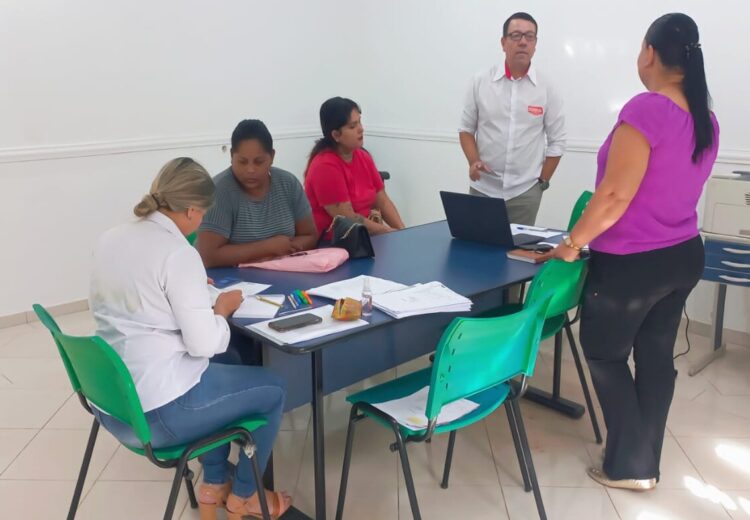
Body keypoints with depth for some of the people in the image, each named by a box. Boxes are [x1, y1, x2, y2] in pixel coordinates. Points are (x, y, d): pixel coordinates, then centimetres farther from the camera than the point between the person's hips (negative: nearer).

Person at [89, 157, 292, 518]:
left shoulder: (110, 239, 5)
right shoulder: (178, 253, -20)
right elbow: (205, 343, -21)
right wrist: (222, 308, -2)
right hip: (154, 410, -9)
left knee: (220, 370, 31)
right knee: (272, 389, 11)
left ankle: (215, 483, 36)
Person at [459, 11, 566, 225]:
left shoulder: (546, 89, 0)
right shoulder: (480, 82, 1)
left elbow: (557, 141, 4)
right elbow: (466, 129, 8)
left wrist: (541, 183, 2)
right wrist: (473, 161, -8)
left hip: (525, 192, 0)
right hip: (483, 188, 1)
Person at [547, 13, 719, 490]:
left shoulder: (646, 111, -21)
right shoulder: (707, 119, 5)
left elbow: (615, 196, -22)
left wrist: (572, 244, -10)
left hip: (631, 264, -8)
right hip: (684, 256, 8)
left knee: (605, 354, 10)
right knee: (657, 357, 16)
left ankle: (628, 467, 16)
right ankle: (645, 464, 28)